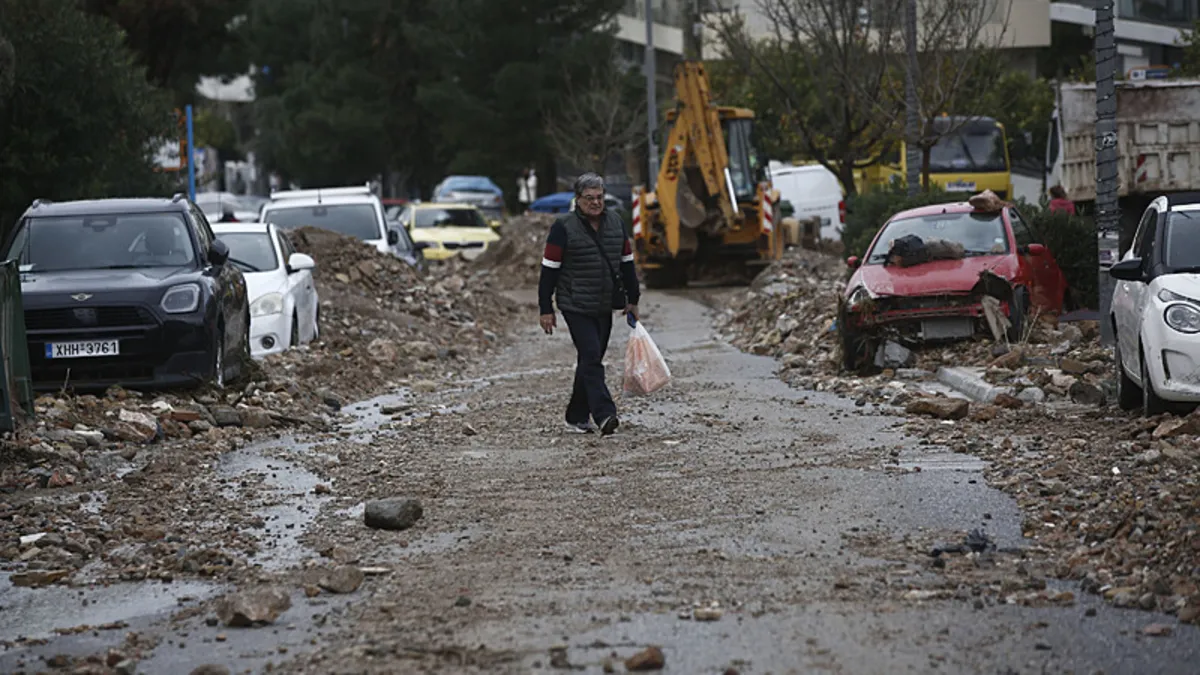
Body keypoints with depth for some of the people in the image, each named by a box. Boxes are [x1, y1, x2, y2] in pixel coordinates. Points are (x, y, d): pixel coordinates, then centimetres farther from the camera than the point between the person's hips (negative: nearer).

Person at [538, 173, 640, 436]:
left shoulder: (615, 223, 9)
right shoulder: (564, 228, -8)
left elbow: (626, 262, 18)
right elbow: (549, 269, -6)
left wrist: (632, 299, 17)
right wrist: (546, 310, -8)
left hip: (604, 308, 6)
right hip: (576, 306, -6)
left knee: (590, 361, 10)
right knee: (591, 357, -16)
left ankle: (577, 416, 20)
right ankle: (604, 414, -25)